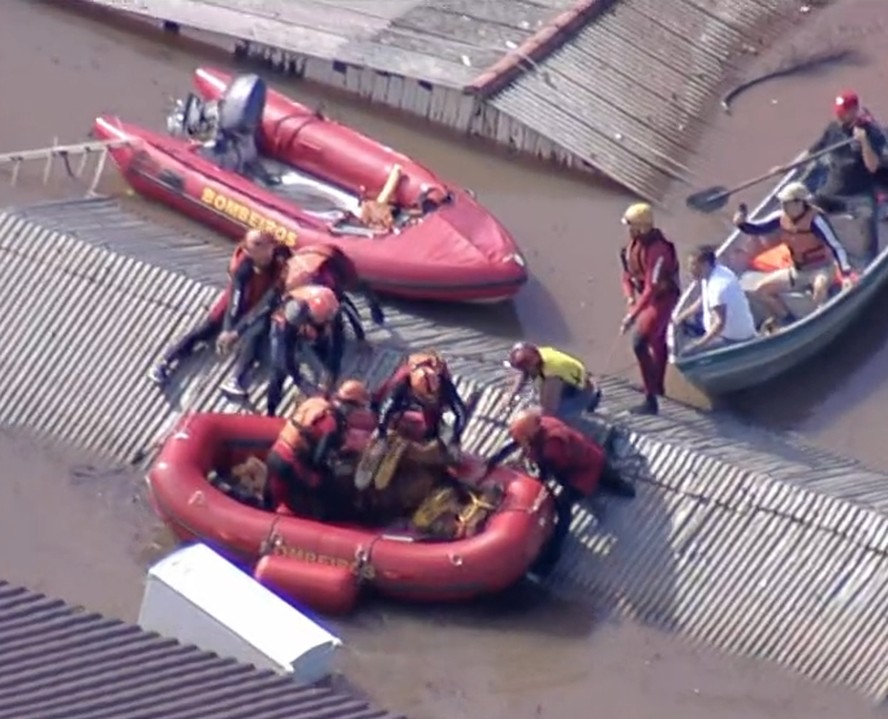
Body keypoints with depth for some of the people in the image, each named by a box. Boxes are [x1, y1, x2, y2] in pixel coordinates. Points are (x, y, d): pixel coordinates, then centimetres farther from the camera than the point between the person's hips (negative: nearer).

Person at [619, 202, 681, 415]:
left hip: (662, 299, -9)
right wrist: (629, 296, -9)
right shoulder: (634, 243, -4)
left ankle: (651, 400, -16)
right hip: (646, 296, 9)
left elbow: (652, 288, -35)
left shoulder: (657, 250, -31)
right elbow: (628, 273, 9)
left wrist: (633, 314, -38)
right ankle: (659, 386, 44)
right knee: (656, 341, 25)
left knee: (640, 343, -18)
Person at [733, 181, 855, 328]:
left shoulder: (815, 219, -26)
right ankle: (790, 323, 11)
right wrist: (742, 223, -21)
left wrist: (846, 274, -38)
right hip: (798, 271, 7)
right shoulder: (781, 218, -7)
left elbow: (836, 247, -28)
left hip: (821, 269, -7)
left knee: (820, 286, -43)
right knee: (762, 289, 2)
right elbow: (758, 229, 2)